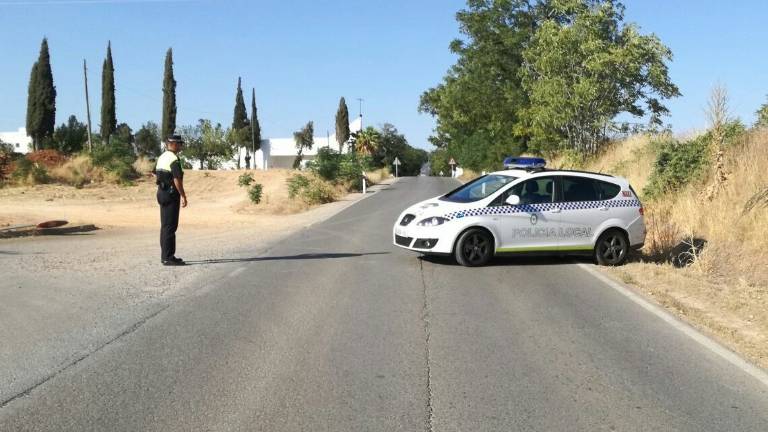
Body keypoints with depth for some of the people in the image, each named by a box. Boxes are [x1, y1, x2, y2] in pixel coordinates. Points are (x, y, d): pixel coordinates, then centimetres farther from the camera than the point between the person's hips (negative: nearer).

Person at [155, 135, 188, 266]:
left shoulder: (161, 158, 14)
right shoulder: (174, 159, -15)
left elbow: (156, 174, 20)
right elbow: (177, 179, -21)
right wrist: (183, 196, -17)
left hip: (161, 192, 10)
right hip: (171, 194, -10)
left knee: (165, 225, 13)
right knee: (170, 226, -7)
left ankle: (165, 256, 19)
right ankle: (168, 257, -6)